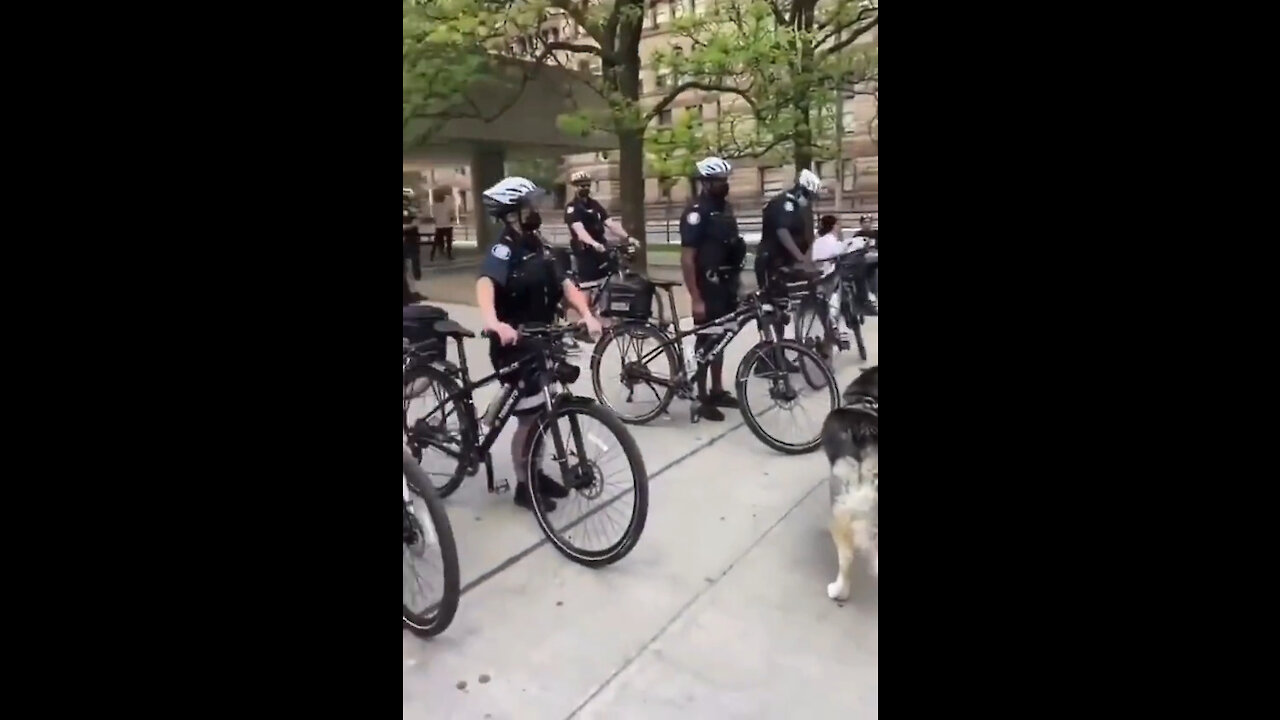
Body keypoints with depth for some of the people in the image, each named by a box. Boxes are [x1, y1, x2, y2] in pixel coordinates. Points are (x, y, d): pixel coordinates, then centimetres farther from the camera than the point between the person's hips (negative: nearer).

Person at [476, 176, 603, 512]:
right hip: (515, 346, -8)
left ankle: (536, 473, 34)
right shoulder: (504, 249, -17)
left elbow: (564, 284, 0)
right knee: (529, 417, 0)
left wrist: (587, 315, -17)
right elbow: (485, 283, -37)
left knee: (542, 413, 17)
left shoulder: (536, 245, 8)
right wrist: (493, 322, -57)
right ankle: (523, 486, 18)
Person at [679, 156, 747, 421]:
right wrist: (695, 298, -22)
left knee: (720, 338, 15)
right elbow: (687, 258, -19)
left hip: (726, 284, 8)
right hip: (708, 287, -8)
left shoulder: (726, 207, 10)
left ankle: (717, 390, 26)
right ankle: (702, 399, 8)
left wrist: (735, 281, 14)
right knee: (706, 340, -1)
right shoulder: (696, 211, -15)